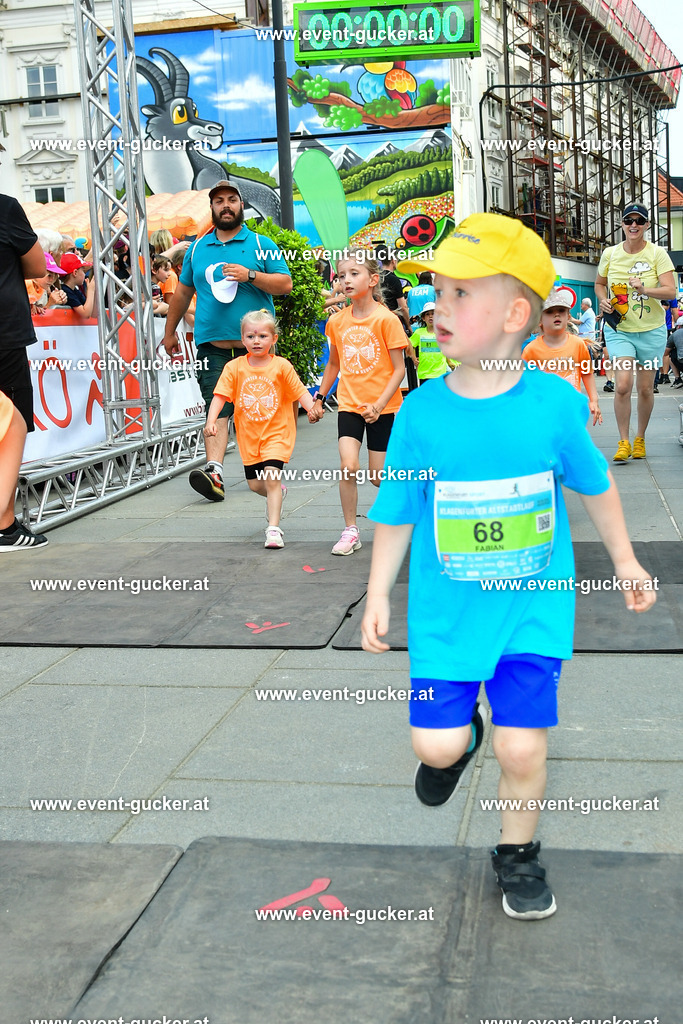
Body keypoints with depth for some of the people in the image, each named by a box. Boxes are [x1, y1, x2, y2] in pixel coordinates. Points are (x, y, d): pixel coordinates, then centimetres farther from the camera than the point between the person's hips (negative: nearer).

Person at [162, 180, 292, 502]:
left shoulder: (261, 245, 7)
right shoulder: (197, 249, 15)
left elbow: (285, 284, 0)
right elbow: (182, 292, 23)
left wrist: (251, 275, -13)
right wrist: (170, 331, 26)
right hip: (213, 343, 1)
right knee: (217, 408, -10)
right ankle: (214, 471, -19)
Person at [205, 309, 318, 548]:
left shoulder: (281, 366, -6)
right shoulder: (234, 367, -3)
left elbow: (300, 391, -5)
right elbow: (220, 395, -9)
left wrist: (311, 408, -24)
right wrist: (211, 420, -23)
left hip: (277, 432, -3)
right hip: (248, 435, 3)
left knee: (271, 475, -17)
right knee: (255, 484, 11)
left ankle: (273, 529, -12)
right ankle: (277, 494, 46)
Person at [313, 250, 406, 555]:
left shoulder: (386, 319, -10)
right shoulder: (337, 321, 3)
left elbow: (399, 370, -10)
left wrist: (379, 405, -19)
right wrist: (319, 396, 20)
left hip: (382, 408, -3)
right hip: (349, 404, 3)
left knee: (378, 476, 2)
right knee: (348, 466, -15)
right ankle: (350, 531, -2)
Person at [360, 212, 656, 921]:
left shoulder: (555, 404, -12)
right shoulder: (421, 411, -11)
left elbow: (594, 486, 6)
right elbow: (397, 514, 0)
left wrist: (624, 561, 15)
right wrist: (377, 596, 1)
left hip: (533, 607, 0)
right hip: (445, 612, 1)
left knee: (523, 749, 0)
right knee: (436, 744, 3)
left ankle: (517, 855, 30)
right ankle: (457, 739, 42)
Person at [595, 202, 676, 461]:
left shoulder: (657, 253, -6)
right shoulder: (610, 254, 1)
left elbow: (670, 291, -13)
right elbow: (599, 283, 19)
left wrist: (645, 290, -31)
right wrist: (603, 301, -2)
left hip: (651, 331, 0)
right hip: (619, 330, 0)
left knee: (645, 388, 7)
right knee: (622, 384, -15)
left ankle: (640, 439, 26)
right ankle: (624, 442, -2)